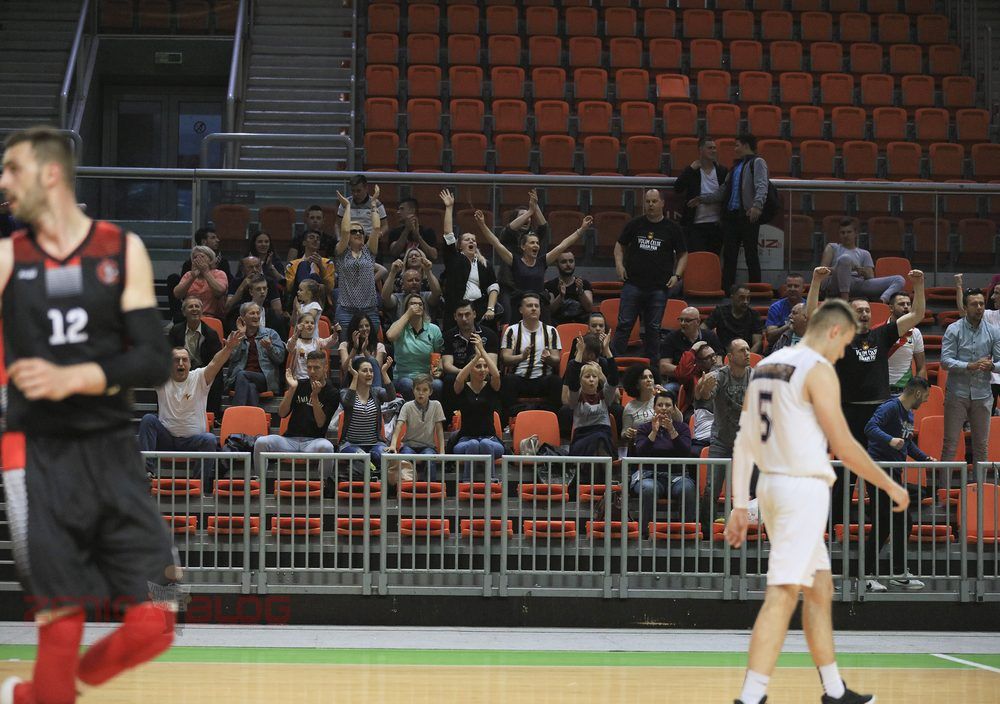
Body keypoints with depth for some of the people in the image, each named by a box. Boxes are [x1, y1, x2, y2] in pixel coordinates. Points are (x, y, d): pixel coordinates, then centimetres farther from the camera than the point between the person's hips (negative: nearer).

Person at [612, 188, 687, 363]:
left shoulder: (671, 228, 5)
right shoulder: (634, 225, 7)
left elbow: (683, 254, 11)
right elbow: (620, 245, 17)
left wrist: (677, 275, -3)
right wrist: (619, 264, -1)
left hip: (659, 287, 0)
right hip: (633, 283, 0)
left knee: (653, 328, 6)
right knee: (624, 324, -3)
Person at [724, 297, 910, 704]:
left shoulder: (765, 367, 13)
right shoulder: (818, 369, -11)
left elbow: (743, 443, 12)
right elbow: (843, 445, -12)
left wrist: (740, 506, 14)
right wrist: (890, 486, -1)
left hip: (772, 484, 9)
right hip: (803, 490, -9)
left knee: (820, 587, 18)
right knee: (782, 595, -12)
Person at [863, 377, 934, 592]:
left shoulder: (909, 414, 18)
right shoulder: (891, 407, -12)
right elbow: (870, 427, -26)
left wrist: (925, 458, 16)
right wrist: (890, 440, -41)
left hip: (893, 473, 10)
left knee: (882, 527, 9)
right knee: (902, 523, -8)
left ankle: (868, 575, 13)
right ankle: (899, 574, 0)